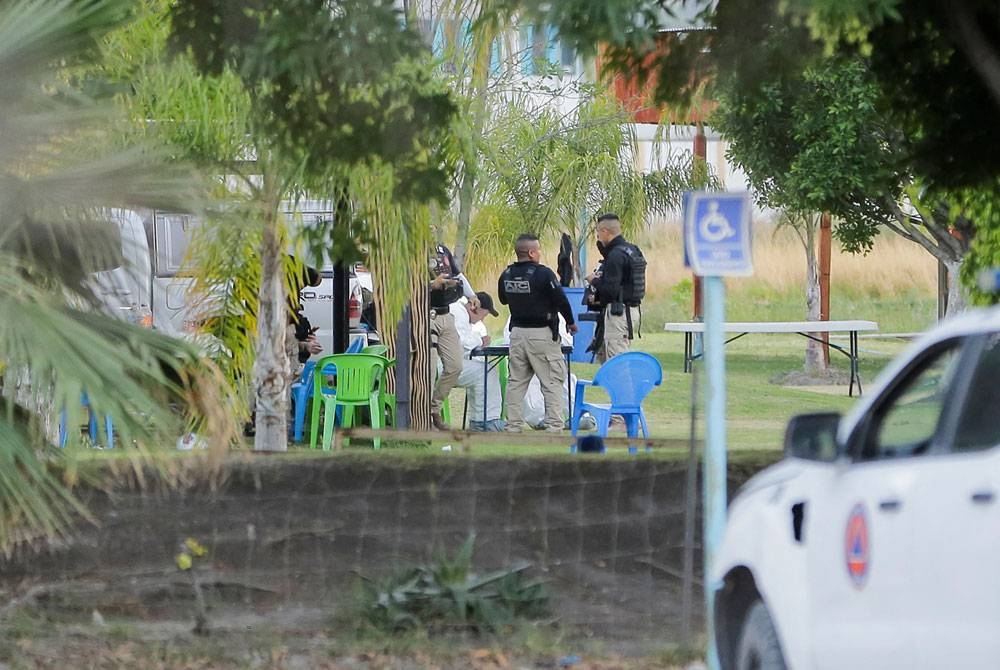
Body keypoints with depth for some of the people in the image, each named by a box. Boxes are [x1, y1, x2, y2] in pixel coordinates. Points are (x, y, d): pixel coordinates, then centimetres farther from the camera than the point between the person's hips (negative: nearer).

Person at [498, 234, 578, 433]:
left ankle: (513, 425, 12)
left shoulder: (507, 275, 3)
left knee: (516, 381, 12)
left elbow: (503, 299, 18)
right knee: (552, 381, 1)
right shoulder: (543, 274, -17)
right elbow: (561, 300, -14)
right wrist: (570, 322, 2)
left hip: (517, 332, 6)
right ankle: (554, 426, -4)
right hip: (541, 333, -6)